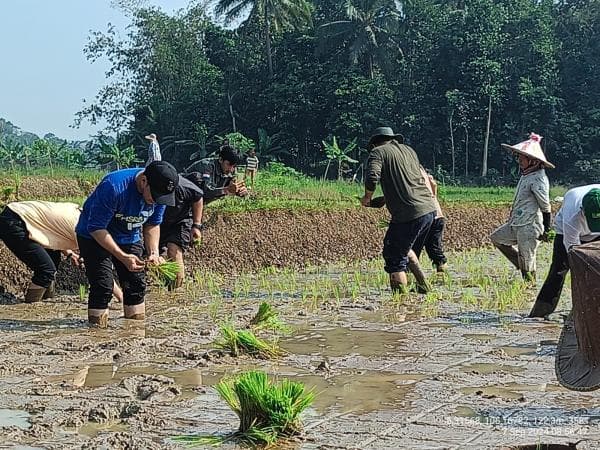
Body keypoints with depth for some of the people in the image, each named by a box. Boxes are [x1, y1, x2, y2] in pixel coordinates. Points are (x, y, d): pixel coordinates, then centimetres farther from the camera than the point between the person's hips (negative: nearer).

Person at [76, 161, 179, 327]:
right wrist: (123, 257, -35)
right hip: (94, 237, -6)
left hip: (130, 239, 6)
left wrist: (153, 252, -18)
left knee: (136, 285, 3)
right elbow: (96, 228, -30)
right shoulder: (113, 187, -37)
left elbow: (152, 224, -1)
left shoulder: (159, 190, -17)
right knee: (102, 287, -15)